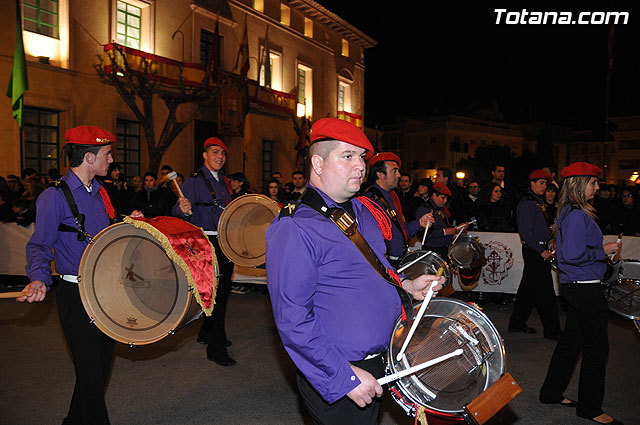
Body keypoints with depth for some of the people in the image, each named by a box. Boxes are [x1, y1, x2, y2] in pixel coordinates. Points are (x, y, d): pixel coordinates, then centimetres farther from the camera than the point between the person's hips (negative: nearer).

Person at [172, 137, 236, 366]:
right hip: (208, 244, -8)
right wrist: (184, 210, -41)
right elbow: (178, 210, -20)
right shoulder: (195, 181, -9)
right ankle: (215, 348, 1)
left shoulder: (224, 181, 15)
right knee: (217, 291, -9)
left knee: (223, 289, 16)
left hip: (226, 243, 8)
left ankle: (207, 333, 35)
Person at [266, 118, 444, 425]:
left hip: (380, 363, 8)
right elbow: (293, 321, -24)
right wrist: (345, 376, -23)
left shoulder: (361, 210, 6)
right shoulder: (294, 229, -21)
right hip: (334, 378, -8)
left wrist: (406, 285, 6)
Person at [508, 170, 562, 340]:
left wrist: (547, 248, 13)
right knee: (545, 292, -5)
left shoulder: (538, 201, 17)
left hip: (540, 250, 10)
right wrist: (542, 251, -18)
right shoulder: (527, 203, -14)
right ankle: (552, 330, 3)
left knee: (528, 287, 14)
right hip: (534, 251, -10)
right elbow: (525, 231, -19)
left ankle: (517, 323, 22)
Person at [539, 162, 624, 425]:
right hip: (586, 288, -10)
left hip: (574, 286, 10)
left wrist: (602, 249, 15)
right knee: (596, 348, 3)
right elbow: (575, 254, -25)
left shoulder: (568, 212, 12)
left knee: (571, 341, 18)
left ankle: (551, 393, 29)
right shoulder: (577, 214, -19)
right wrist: (603, 251, -13)